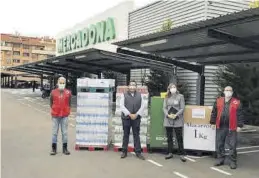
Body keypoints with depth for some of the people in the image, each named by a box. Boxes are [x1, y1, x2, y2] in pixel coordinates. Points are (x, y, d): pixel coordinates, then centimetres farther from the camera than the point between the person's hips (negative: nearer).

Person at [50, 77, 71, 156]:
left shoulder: (68, 93, 3)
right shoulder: (53, 92, 1)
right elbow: (51, 103, 9)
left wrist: (67, 111, 6)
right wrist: (53, 111, 7)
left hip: (65, 116, 1)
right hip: (55, 116, 0)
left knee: (65, 132, 5)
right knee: (54, 132, 4)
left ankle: (65, 148, 14)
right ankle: (54, 148, 12)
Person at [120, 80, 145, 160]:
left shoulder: (139, 95, 9)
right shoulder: (124, 95, 3)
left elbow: (142, 106, 3)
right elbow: (122, 106, -6)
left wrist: (136, 114, -10)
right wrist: (129, 114, -15)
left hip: (136, 118, 1)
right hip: (126, 118, -1)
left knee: (136, 135, 4)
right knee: (126, 135, 6)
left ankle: (138, 152, 9)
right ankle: (124, 151, 14)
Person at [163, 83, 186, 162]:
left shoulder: (180, 96, 0)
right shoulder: (167, 97, 9)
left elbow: (182, 108, -3)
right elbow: (164, 108, 6)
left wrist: (176, 115, -14)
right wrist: (168, 115, -10)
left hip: (177, 120, -3)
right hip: (168, 120, 4)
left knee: (179, 138, -3)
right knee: (169, 137, 9)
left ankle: (182, 154, 2)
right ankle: (170, 153, 19)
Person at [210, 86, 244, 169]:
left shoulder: (237, 102, 0)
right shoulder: (218, 101, 7)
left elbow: (240, 115, 0)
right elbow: (214, 112, 10)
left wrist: (239, 125, -5)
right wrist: (213, 122, 7)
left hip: (231, 127, -3)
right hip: (220, 127, 3)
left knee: (232, 145, 2)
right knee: (219, 144, 11)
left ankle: (232, 162, 12)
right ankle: (220, 159, 24)